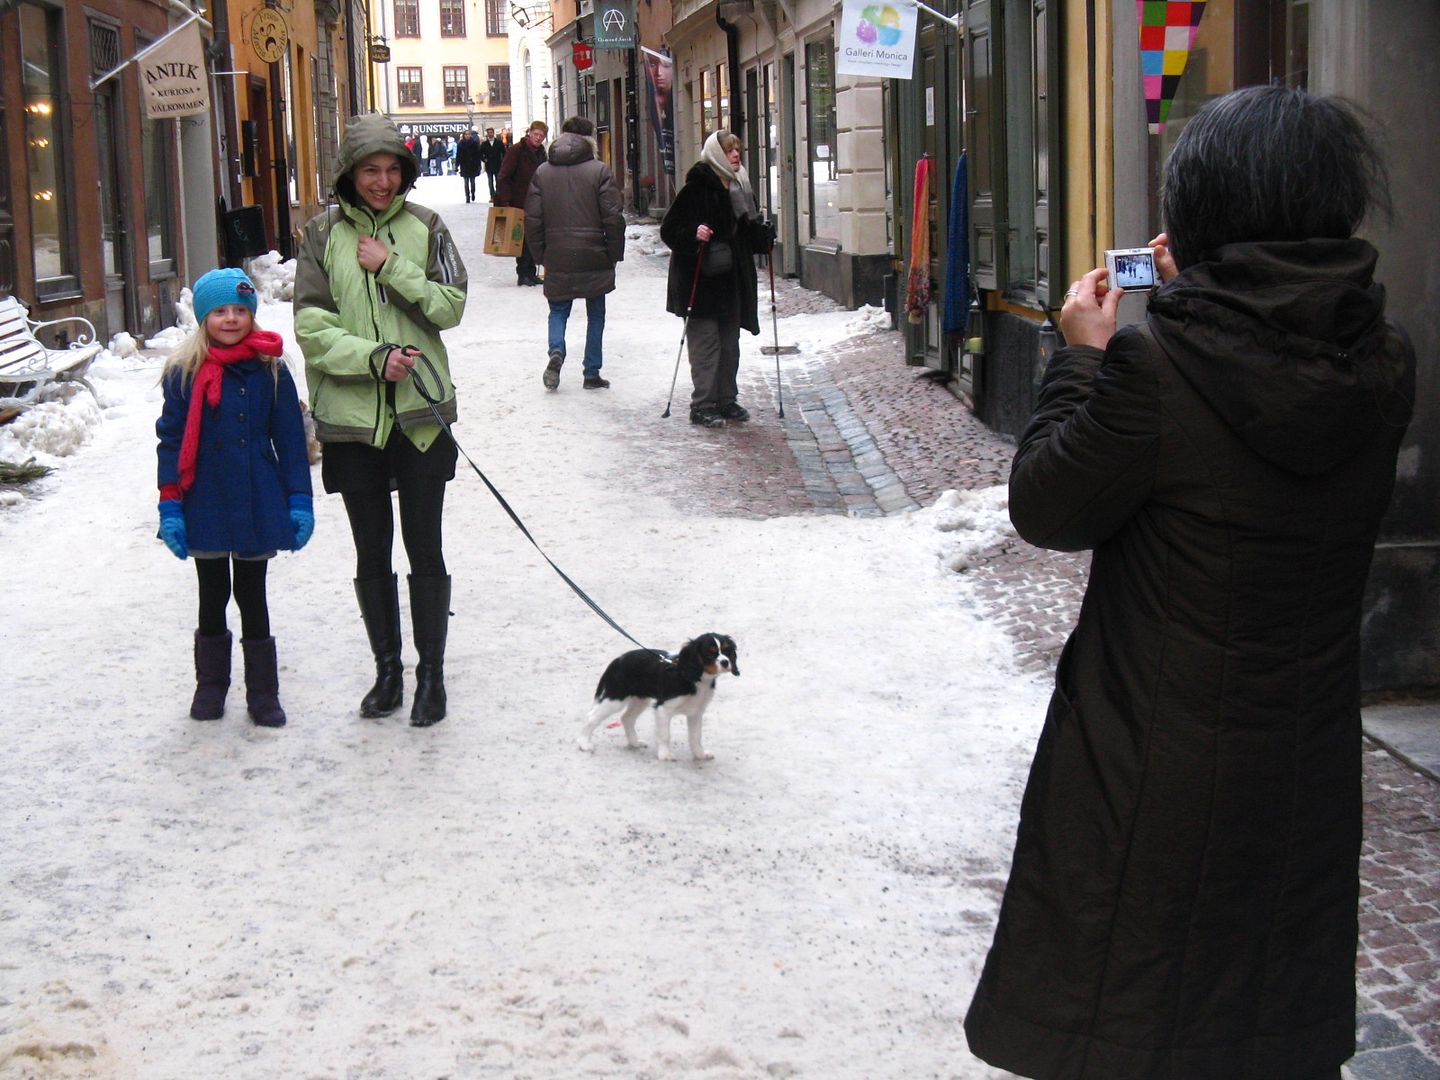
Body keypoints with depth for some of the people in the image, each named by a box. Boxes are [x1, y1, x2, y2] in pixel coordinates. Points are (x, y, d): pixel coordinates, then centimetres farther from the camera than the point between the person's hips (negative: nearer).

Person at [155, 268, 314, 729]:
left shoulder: (270, 371, -2)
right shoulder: (184, 373, -3)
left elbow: (291, 440, 2)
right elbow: (171, 442, -1)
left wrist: (300, 501, -1)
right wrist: (169, 507, -6)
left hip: (257, 506, 0)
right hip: (205, 506, 0)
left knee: (252, 596, 8)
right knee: (213, 596, 14)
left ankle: (262, 693, 17)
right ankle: (210, 685, 28)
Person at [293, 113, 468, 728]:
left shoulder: (424, 227, 3)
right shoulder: (323, 235, 2)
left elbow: (450, 306, -3)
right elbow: (312, 326, -4)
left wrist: (392, 268, -13)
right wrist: (375, 357, -15)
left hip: (420, 411, -1)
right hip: (351, 415, 1)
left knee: (425, 550, 3)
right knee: (372, 554, 11)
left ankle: (431, 673, 14)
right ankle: (387, 670, 23)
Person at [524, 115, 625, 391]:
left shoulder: (542, 172, 1)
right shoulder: (599, 171, -7)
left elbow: (533, 219, 2)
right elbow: (613, 218, -9)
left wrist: (540, 255, 10)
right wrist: (615, 254, 1)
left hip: (557, 259, 2)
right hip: (594, 259, -2)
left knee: (558, 309, 16)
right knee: (595, 314, 11)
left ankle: (556, 351, -12)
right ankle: (592, 374, 12)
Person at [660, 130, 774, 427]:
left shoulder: (739, 188, 13)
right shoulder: (697, 188, -11)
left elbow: (747, 232, 24)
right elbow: (670, 229, -13)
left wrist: (764, 235, 4)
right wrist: (694, 235, -30)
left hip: (732, 278, 8)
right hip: (700, 281, -8)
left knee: (730, 341, 12)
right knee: (706, 341, -7)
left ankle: (726, 400, 21)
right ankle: (702, 405, -2)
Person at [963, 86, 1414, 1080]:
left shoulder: (1156, 368, -23)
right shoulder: (1386, 365, -8)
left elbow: (1044, 507, -10)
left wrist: (1083, 358, 0)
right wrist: (1196, 306, 11)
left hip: (1155, 770, -4)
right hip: (1310, 766, 5)